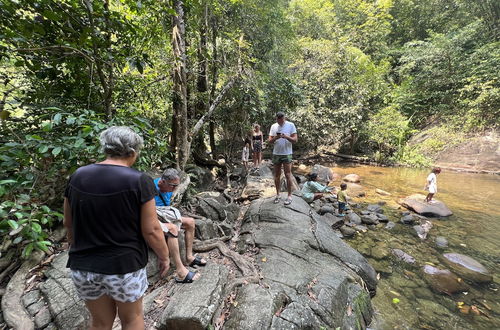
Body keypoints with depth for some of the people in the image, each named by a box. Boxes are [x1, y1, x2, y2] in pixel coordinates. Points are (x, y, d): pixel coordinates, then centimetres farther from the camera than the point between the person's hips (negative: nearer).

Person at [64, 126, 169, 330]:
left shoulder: (78, 176, -4)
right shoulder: (139, 181, -19)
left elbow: (68, 223, 7)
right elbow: (151, 230, -16)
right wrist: (164, 257, 0)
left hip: (83, 267, 5)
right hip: (124, 266, -4)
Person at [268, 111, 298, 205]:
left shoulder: (291, 125, -3)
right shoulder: (273, 126, 6)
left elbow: (295, 140, -7)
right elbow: (269, 141, 4)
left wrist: (286, 137, -25)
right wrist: (275, 138, -17)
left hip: (287, 154, -3)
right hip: (276, 154, 3)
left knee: (288, 175, -2)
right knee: (277, 175, 10)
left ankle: (289, 196, 9)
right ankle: (277, 194, 22)